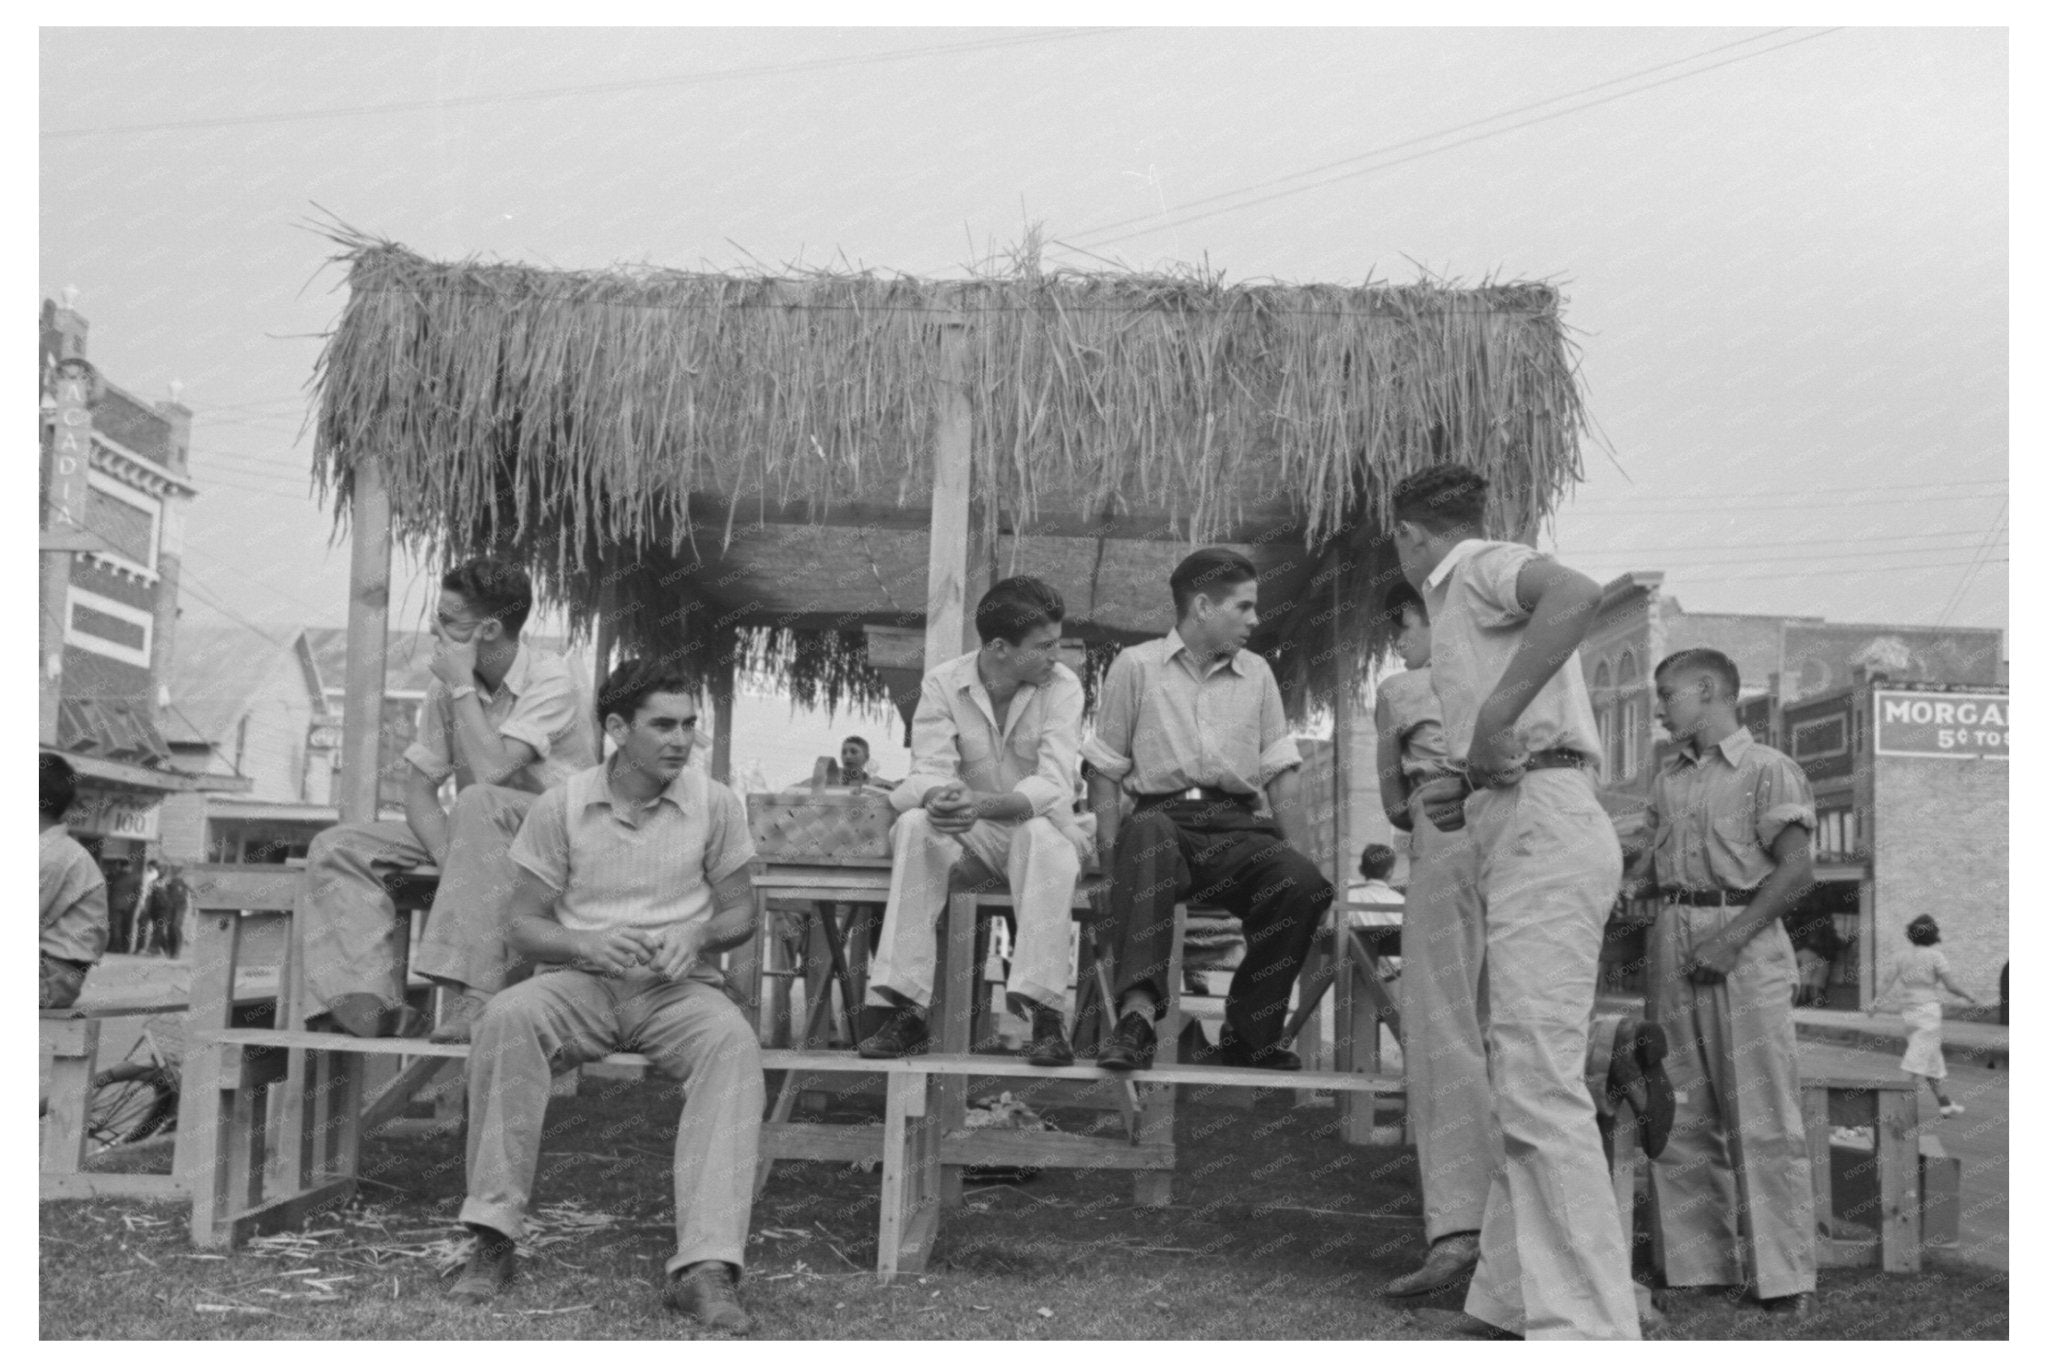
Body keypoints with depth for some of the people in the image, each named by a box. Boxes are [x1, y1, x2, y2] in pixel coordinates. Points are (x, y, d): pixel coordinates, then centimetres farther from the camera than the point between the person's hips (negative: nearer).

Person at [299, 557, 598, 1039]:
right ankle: (371, 1002, -24)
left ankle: (483, 994, -39)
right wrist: (448, 858, -19)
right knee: (335, 848, -9)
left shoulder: (551, 679, -16)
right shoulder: (446, 685, 3)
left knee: (478, 802, -39)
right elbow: (420, 787, -1)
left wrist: (463, 686, -19)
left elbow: (491, 770, -29)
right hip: (471, 834, 7)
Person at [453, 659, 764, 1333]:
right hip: (581, 980, 0)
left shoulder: (715, 804, 2)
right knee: (506, 1016, -33)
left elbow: (740, 912, 9)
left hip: (679, 987, 0)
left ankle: (704, 1267, -40)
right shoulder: (561, 806, 1)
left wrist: (698, 935, -14)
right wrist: (586, 944, -18)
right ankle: (493, 1242, -27)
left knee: (732, 1041, -34)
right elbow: (524, 922, 3)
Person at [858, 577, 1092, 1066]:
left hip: (1041, 829, -2)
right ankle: (903, 1011, -31)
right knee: (914, 826, -29)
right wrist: (938, 799, -41)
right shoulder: (942, 685, -5)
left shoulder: (1061, 686, -11)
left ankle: (1045, 1015, -38)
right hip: (970, 839, 2)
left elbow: (1054, 785, -23)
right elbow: (928, 772, -15)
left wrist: (981, 803, -41)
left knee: (1041, 835, -36)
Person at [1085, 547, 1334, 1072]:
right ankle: (1137, 1015, -48)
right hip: (1163, 815, -3)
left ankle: (1247, 1033, -11)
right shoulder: (1136, 666, 9)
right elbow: (1104, 773, 6)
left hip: (1237, 827, 3)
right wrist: (1111, 855, -9)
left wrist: (1300, 853, 0)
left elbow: (1282, 774, 15)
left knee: (1304, 883, -27)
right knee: (1148, 834, -40)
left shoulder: (1257, 674, 20)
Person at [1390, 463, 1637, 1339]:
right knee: (1520, 1079, 10)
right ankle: (1514, 1300, 15)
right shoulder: (1469, 601, 28)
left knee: (1540, 1084, -16)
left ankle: (1587, 1326, -17)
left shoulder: (1481, 566, 0)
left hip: (1542, 830, -11)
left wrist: (1493, 718, -21)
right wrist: (1466, 790, 14)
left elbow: (1576, 594, -24)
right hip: (1526, 835, 11)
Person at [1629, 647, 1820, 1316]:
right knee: (1680, 1115, 6)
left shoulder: (1769, 769, -3)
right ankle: (1698, 1264, 12)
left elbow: (1796, 870, -9)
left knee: (1762, 1117, -5)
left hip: (1745, 941, -6)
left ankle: (1784, 1277, 0)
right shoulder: (1667, 775, 18)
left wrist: (1732, 939, -17)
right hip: (1672, 940, 6)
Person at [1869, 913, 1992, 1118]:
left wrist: (1874, 1004, -5)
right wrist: (1975, 1001, -4)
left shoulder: (1903, 957, 7)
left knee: (1932, 1058, 16)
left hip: (1909, 1010, 6)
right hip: (1928, 1010, -6)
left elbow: (1887, 982, -2)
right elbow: (1951, 985, -11)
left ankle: (1945, 1105, 22)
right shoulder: (1935, 956, -8)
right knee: (1918, 1059, -7)